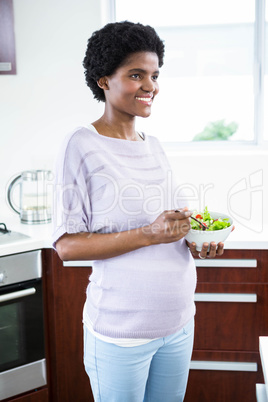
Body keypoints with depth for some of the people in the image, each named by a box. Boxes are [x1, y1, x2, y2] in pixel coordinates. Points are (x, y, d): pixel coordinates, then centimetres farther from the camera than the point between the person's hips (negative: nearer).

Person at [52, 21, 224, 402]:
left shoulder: (154, 146, 8)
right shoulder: (82, 146, -12)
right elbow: (66, 245, -16)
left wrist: (195, 242, -3)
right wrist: (148, 234, -26)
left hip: (178, 322, 6)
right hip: (120, 329, -6)